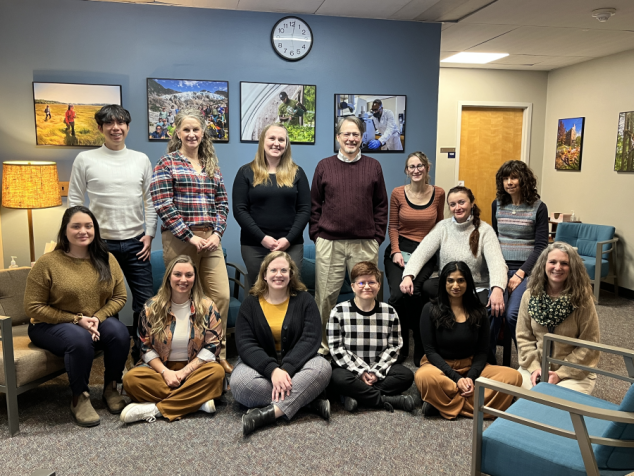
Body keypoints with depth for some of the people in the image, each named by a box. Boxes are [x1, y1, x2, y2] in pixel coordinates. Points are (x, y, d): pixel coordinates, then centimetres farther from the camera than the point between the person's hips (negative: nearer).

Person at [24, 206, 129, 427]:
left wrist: (98, 318, -18)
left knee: (119, 332, -27)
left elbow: (119, 297, 0)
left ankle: (111, 388, -4)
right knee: (80, 339, -35)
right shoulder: (47, 262, -13)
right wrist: (76, 320, -20)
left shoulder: (107, 259, -2)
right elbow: (33, 307, -13)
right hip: (50, 325, -3)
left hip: (98, 322, 4)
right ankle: (79, 399, -13)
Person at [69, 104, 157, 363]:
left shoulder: (141, 159, 6)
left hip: (136, 243, 2)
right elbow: (74, 201, 2)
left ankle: (141, 352, 21)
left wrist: (149, 234, 0)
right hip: (101, 243, -1)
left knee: (145, 300, 3)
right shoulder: (85, 160, 1)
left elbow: (150, 200, 8)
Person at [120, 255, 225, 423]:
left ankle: (155, 408, -29)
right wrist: (165, 372, -15)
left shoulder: (207, 307, -1)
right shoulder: (152, 307, 2)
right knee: (131, 379, -28)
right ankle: (197, 401, -28)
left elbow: (212, 346, -5)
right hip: (160, 367, 1)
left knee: (217, 372, -32)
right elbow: (146, 347, 1)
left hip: (195, 368, -1)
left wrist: (184, 372, -15)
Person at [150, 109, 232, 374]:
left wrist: (217, 233, -2)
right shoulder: (167, 164, 0)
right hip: (180, 240, -4)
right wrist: (190, 236, -12)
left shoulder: (212, 165, 15)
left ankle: (218, 355, 14)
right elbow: (164, 206, -9)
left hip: (210, 240, 4)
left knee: (221, 296, -1)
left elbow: (222, 203, 13)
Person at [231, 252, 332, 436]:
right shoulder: (250, 303, 2)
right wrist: (272, 370, -27)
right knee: (239, 381, -33)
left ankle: (270, 412, -36)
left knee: (322, 367, -31)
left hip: (295, 364, 0)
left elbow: (310, 338, -11)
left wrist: (286, 369, -28)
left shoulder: (304, 300, 1)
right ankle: (309, 399, -26)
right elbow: (245, 343, -9)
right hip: (260, 364, 1)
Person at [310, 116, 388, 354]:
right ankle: (322, 343, 19)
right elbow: (314, 205, 9)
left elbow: (381, 206, 10)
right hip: (329, 243, 0)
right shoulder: (324, 166, 8)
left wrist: (378, 236, 3)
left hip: (365, 244, 1)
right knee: (325, 295, 3)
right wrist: (316, 234, 2)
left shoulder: (373, 166, 9)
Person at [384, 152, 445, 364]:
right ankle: (399, 347, 2)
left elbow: (440, 225, 16)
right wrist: (396, 251, -3)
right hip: (400, 249, 1)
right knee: (397, 293, -24)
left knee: (414, 291, -27)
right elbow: (393, 226, 10)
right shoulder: (398, 193, 3)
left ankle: (421, 349, -6)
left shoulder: (438, 194, 5)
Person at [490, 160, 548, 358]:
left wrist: (520, 273, -13)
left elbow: (541, 246, -4)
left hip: (526, 270, -2)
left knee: (512, 313, -23)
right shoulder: (497, 205, 11)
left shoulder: (538, 208, 0)